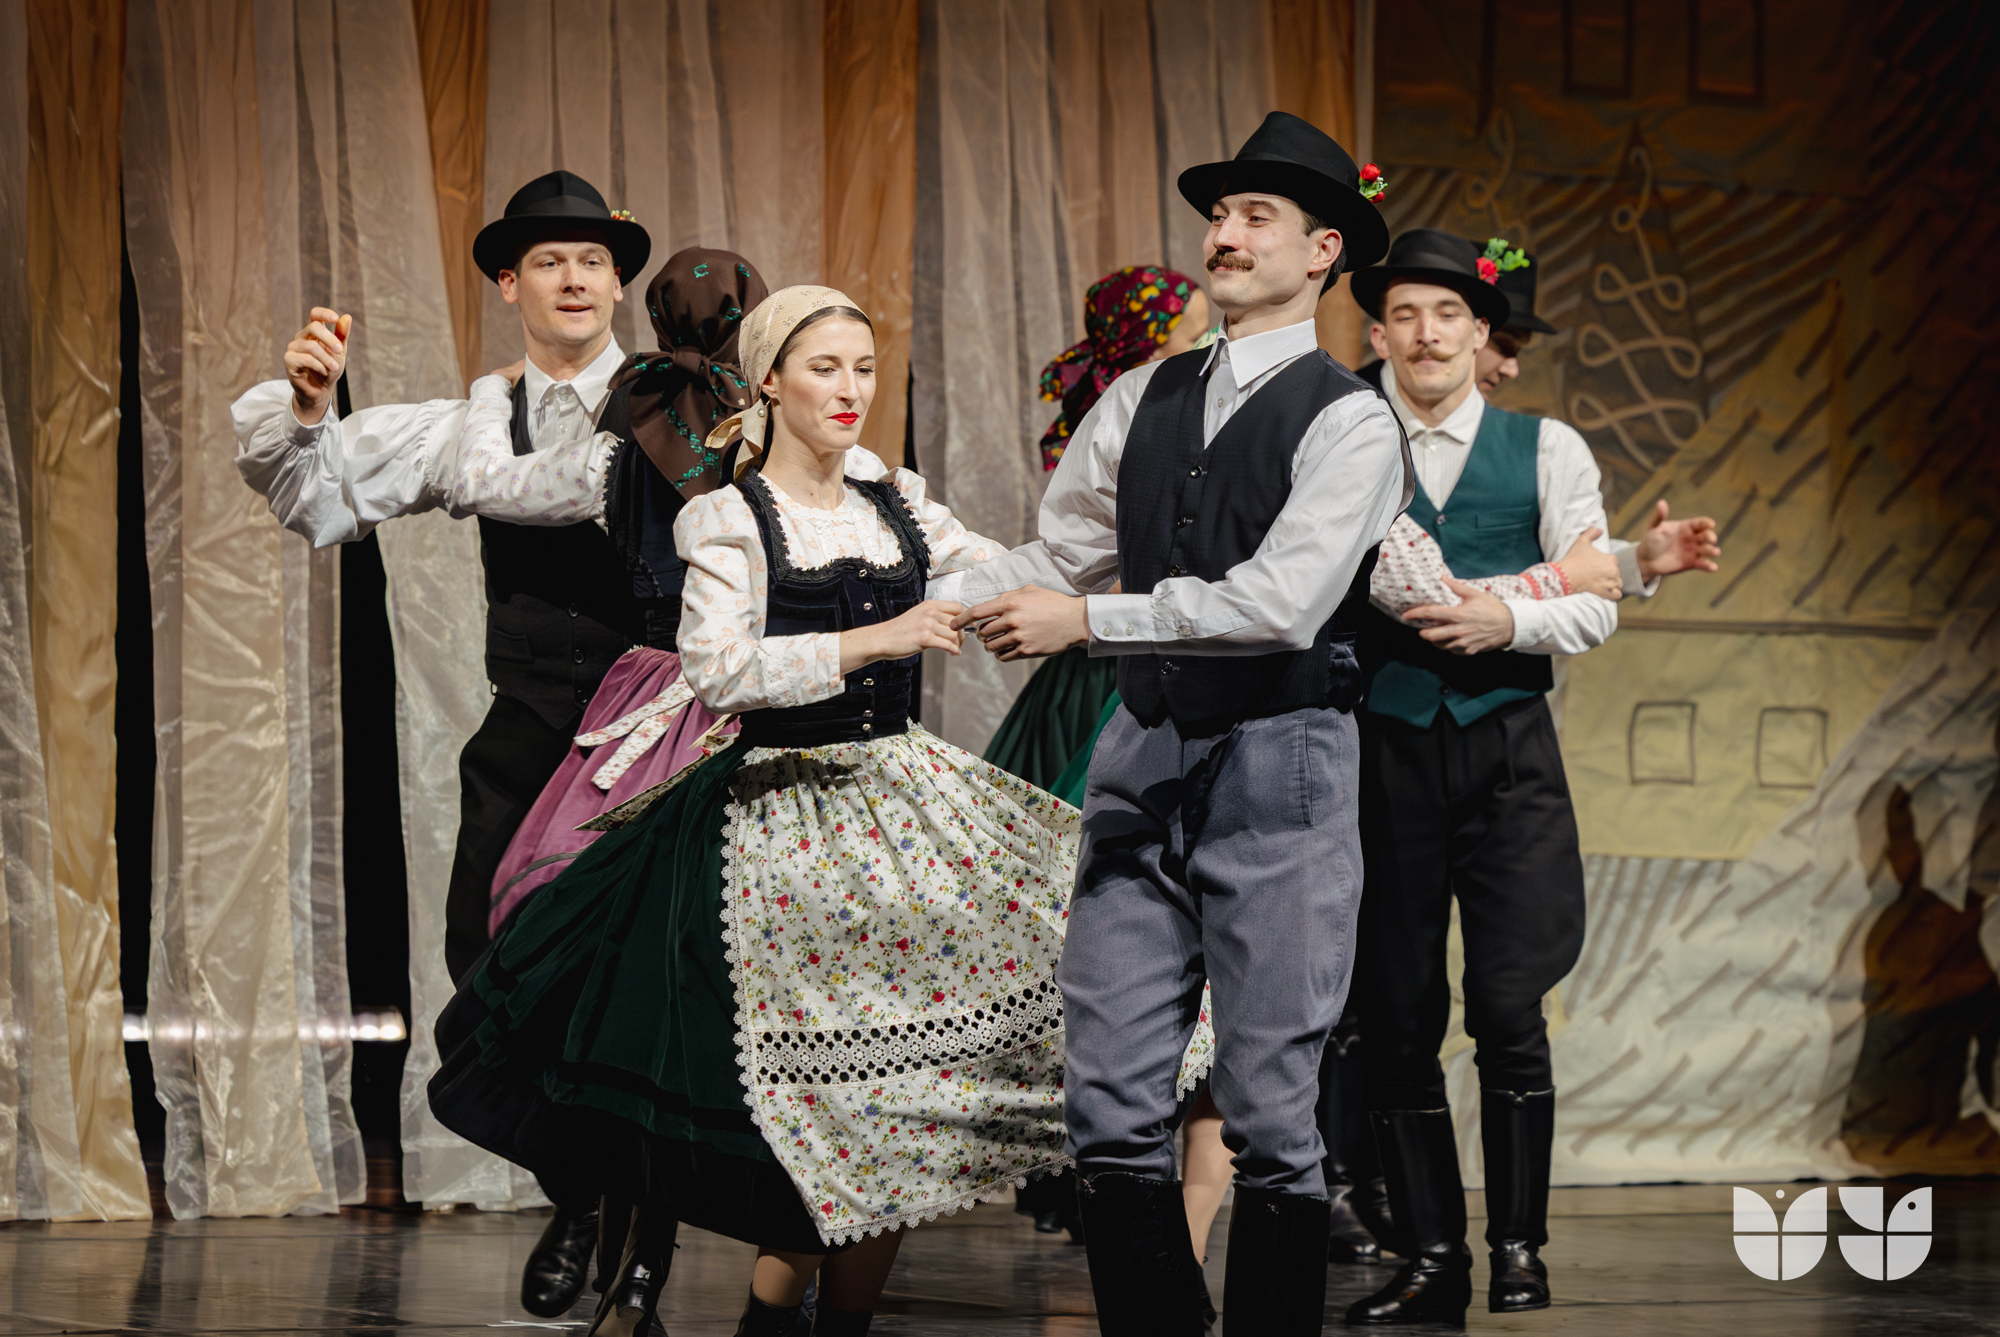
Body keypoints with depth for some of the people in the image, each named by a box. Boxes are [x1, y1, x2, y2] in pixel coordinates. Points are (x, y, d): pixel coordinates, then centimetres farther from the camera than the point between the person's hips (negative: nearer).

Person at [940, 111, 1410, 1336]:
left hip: (1277, 770, -5)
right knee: (1111, 1104, 2)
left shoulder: (1350, 422, -5)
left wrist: (1090, 621, -17)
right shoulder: (1142, 401, 14)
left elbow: (1281, 601, -17)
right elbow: (1055, 556, 15)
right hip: (1143, 762, 5)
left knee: (1272, 1116, -2)